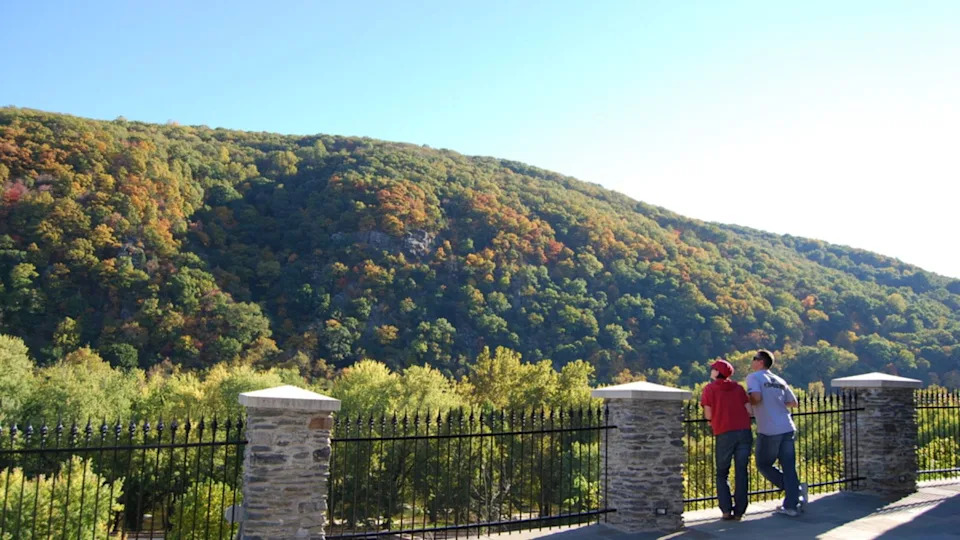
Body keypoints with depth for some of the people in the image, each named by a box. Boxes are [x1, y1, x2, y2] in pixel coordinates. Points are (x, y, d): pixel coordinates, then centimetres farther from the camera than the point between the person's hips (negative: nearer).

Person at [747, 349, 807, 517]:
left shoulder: (753, 377, -2)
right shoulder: (780, 381, 16)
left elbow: (756, 397, -19)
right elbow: (793, 403, 15)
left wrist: (748, 403, 1)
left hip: (769, 431, -6)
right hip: (788, 429, 6)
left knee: (763, 465, 11)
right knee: (788, 467, 8)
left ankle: (795, 489, -1)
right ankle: (791, 506, 6)